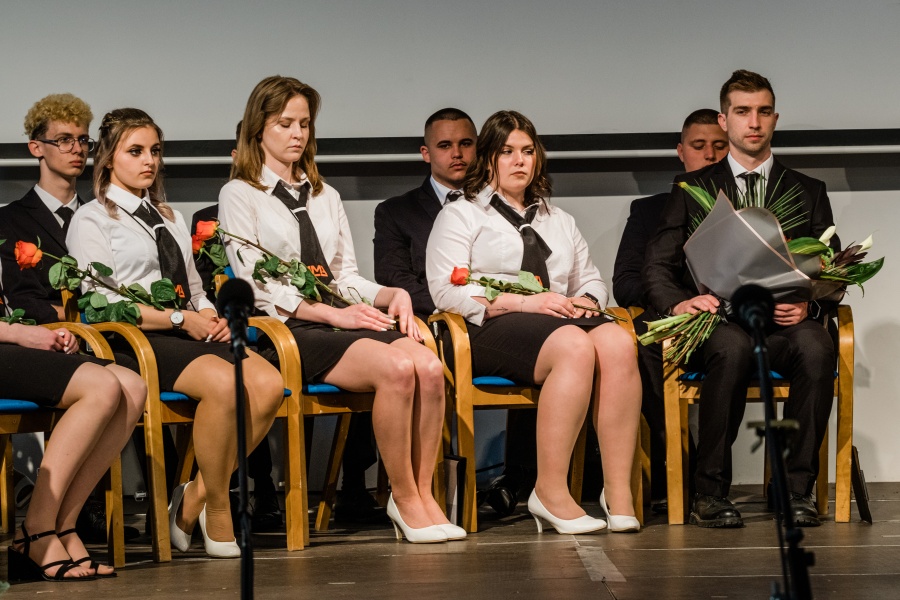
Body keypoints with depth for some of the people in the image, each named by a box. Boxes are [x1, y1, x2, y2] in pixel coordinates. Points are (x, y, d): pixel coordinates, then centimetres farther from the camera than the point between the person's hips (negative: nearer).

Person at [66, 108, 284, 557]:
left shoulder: (170, 218, 29)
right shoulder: (92, 219, 6)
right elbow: (97, 300, -7)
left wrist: (212, 318, 2)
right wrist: (180, 318, -12)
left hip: (192, 335, 7)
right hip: (136, 341, -7)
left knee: (268, 383, -24)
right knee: (223, 382, -35)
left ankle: (195, 501, -16)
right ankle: (216, 512, -21)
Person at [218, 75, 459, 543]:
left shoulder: (324, 196, 27)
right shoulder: (240, 196, 7)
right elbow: (256, 288, -4)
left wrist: (392, 295, -2)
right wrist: (335, 313, -14)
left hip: (343, 319, 6)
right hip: (288, 329, -6)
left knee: (430, 367, -26)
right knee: (397, 368, -32)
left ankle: (423, 495, -18)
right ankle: (404, 497, -20)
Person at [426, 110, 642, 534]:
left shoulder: (559, 221, 32)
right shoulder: (460, 216, 13)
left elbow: (591, 280, 27)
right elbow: (446, 291, -2)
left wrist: (586, 302, 0)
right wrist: (525, 302, -13)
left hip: (563, 319, 5)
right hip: (493, 328, -5)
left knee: (618, 343, -31)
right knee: (575, 346, -37)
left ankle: (619, 493, -35)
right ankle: (550, 492, -36)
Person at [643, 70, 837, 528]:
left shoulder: (808, 193, 19)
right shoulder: (692, 189, 17)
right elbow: (657, 266, 8)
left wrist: (807, 304, -10)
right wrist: (678, 303, -15)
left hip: (784, 324, 1)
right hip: (718, 319, -1)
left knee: (817, 345, -35)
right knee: (733, 347, -38)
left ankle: (797, 488, -28)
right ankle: (710, 493, -30)